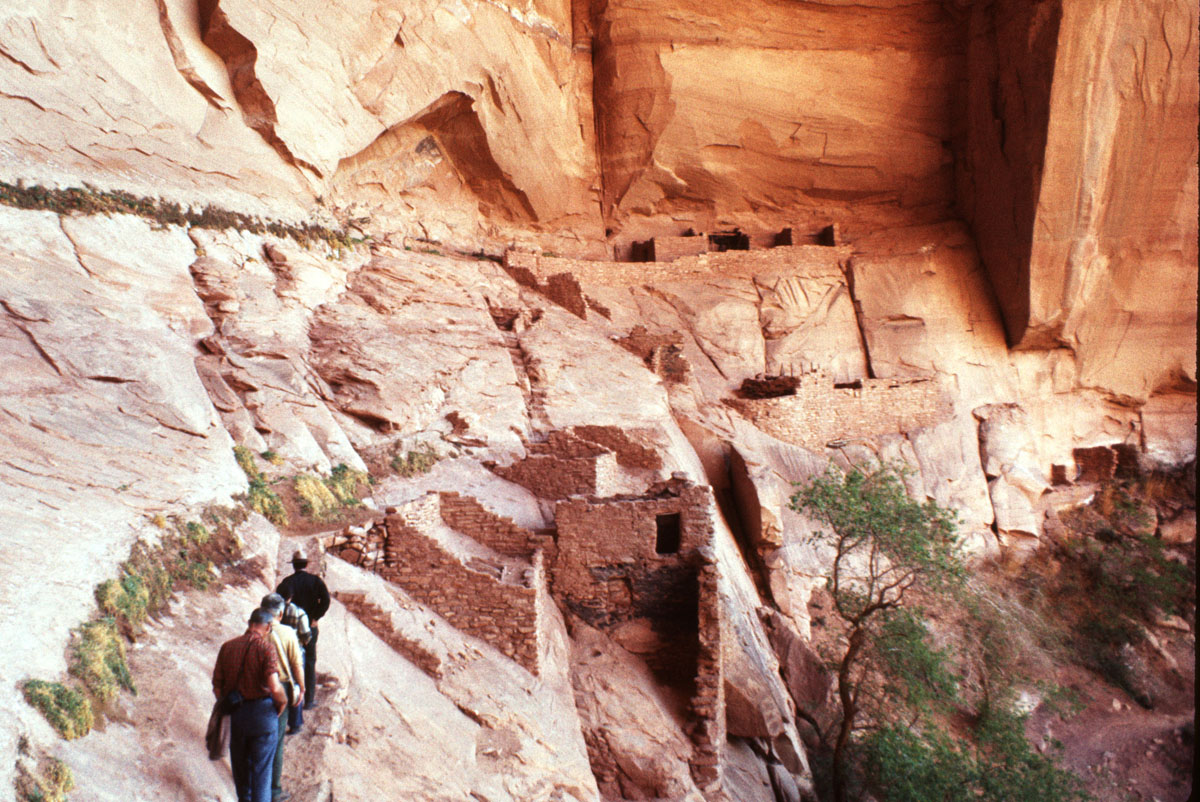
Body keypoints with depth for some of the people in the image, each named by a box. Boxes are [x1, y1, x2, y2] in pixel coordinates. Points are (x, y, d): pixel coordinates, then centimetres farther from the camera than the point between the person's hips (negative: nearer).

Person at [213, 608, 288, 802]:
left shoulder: (227, 647, 0)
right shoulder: (266, 648, -15)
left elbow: (217, 686, 3)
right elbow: (274, 687, -24)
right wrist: (283, 701, -4)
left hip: (236, 712, 5)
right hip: (262, 713, -5)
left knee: (240, 765, 24)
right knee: (261, 768, 8)